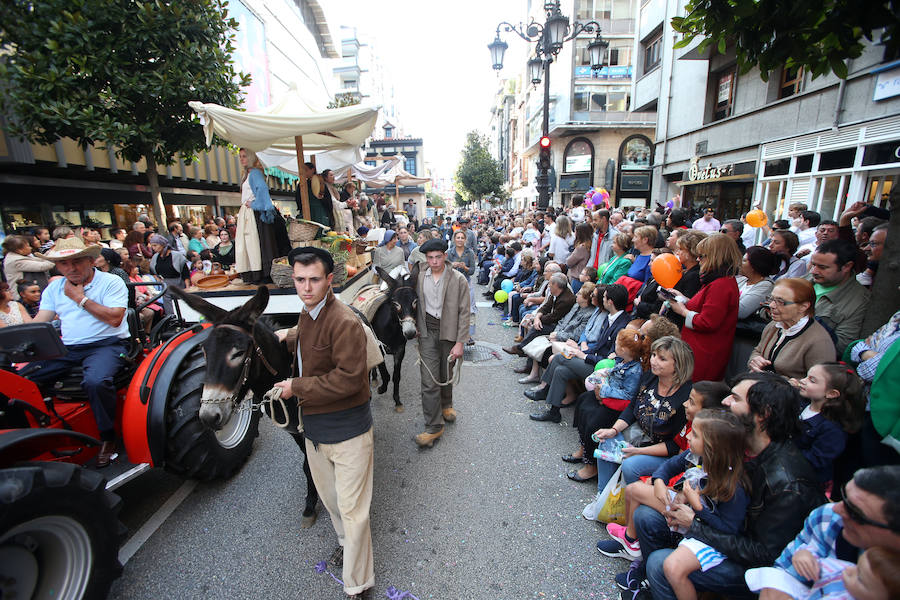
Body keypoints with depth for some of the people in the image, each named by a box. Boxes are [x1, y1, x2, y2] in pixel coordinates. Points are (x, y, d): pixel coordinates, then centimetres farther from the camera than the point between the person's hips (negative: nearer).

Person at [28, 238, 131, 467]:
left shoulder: (111, 282, -1)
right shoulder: (54, 289, 17)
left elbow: (114, 318, -12)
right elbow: (38, 324, 10)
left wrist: (80, 298, -7)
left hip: (107, 344, -6)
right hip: (67, 349, 6)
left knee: (96, 381, -35)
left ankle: (107, 437, -14)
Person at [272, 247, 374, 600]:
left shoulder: (344, 322, -25)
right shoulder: (307, 313, 3)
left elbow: (347, 379, -29)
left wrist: (297, 387, -21)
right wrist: (287, 336, 12)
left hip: (348, 428, -9)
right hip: (313, 426, 9)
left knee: (352, 509, 5)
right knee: (329, 498, 27)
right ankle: (346, 543, 55)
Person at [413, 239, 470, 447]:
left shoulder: (458, 279, -8)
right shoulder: (419, 277, 2)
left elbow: (464, 312, -8)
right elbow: (416, 305, 11)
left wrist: (460, 342, -11)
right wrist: (416, 328, 4)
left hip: (449, 332, -1)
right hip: (428, 333, 1)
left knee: (446, 375, 16)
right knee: (429, 381, -3)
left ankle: (446, 405, 46)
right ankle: (433, 426, 8)